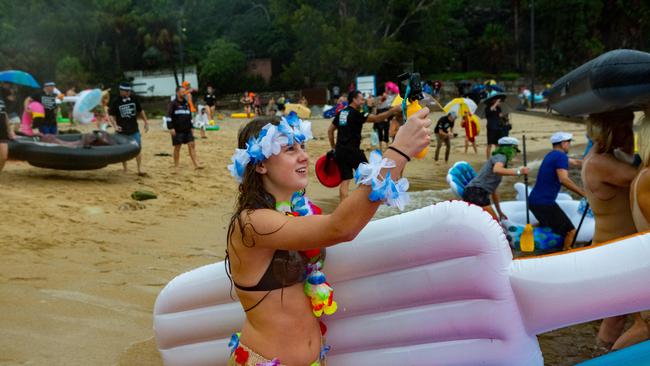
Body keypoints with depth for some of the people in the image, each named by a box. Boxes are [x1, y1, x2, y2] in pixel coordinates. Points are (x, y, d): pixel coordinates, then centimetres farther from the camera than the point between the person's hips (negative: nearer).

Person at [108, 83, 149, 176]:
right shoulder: (116, 102, -6)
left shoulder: (134, 99, 2)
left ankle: (140, 169, 2)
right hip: (122, 131, -2)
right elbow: (111, 115, -4)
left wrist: (146, 122, 9)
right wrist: (115, 125, -18)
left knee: (138, 149, -3)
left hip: (134, 130, 2)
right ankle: (125, 170, 20)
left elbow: (140, 111, 13)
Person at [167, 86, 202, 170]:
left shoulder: (186, 103, 14)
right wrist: (171, 128, -17)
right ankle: (176, 166, 12)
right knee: (177, 147, 2)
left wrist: (191, 127, 19)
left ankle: (196, 164, -2)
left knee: (192, 145, -1)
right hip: (177, 130, -5)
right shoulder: (173, 103, -5)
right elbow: (169, 116, -10)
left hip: (187, 130, 6)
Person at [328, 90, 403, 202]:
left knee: (345, 180, 6)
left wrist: (333, 147, 24)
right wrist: (393, 110, -23)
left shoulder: (340, 113, 13)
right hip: (352, 151, -7)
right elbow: (376, 118, -20)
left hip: (340, 151, 7)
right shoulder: (355, 114, -10)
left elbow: (330, 130, 19)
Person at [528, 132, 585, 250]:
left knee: (546, 225, 34)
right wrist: (583, 192, -22)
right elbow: (563, 179, -26)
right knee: (570, 231, -6)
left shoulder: (553, 155, 18)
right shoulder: (561, 156, -12)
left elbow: (575, 163, 28)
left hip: (534, 200, 10)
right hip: (544, 203, -10)